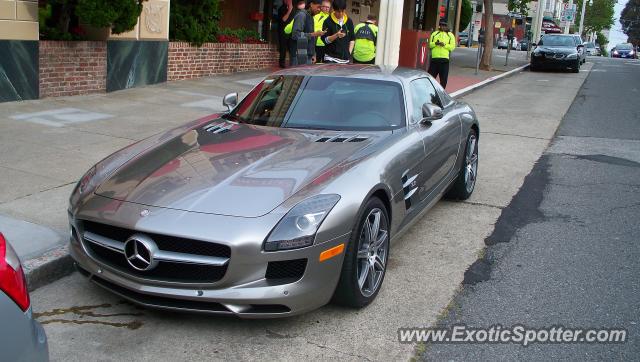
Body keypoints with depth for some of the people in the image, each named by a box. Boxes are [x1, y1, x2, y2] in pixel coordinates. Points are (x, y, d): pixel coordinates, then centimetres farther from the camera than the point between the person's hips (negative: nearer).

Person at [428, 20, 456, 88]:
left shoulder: (450, 35, 8)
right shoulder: (434, 33, 14)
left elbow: (452, 47, -1)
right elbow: (430, 44, 8)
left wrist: (444, 45, -16)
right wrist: (435, 43, -13)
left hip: (444, 59, -1)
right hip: (434, 58, 1)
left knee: (443, 78, 1)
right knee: (431, 76, 2)